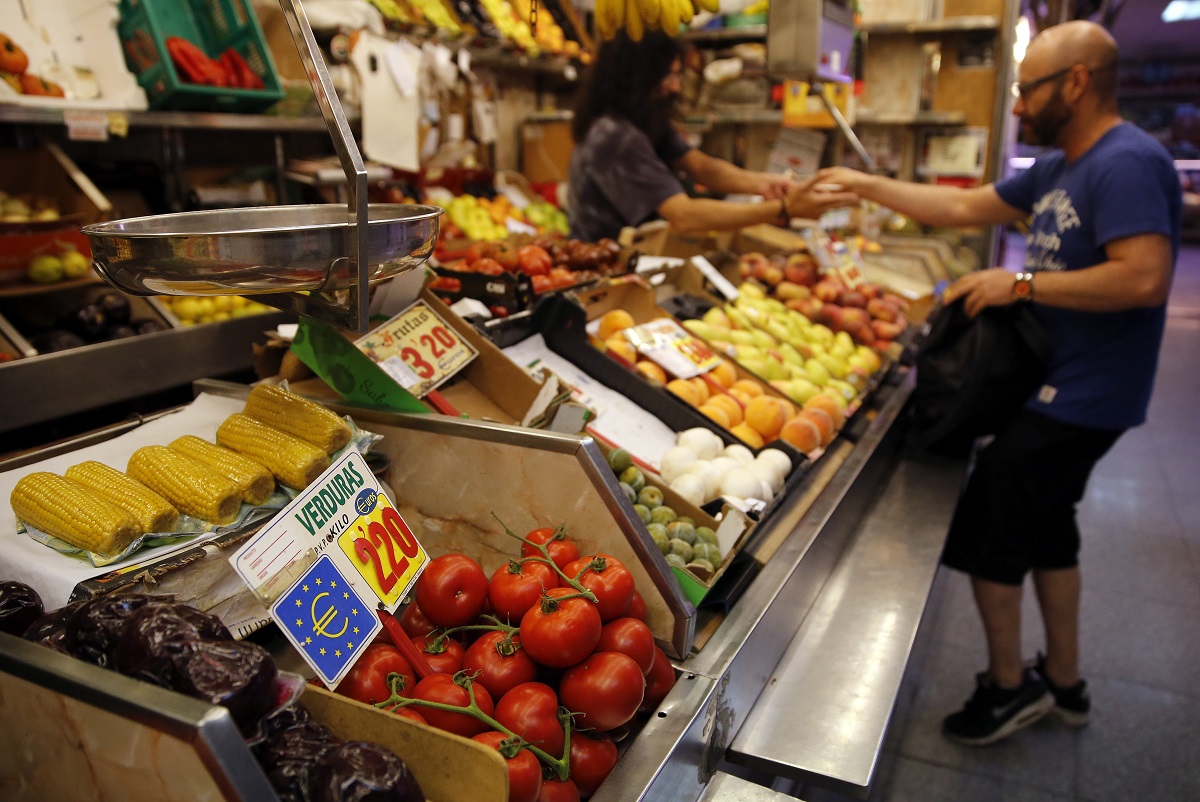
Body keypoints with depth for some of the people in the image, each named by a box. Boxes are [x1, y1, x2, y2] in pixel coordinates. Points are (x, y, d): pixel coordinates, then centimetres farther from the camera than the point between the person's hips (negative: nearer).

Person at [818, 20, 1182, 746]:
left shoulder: (1126, 164, -20)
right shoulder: (1057, 169, 10)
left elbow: (1146, 278, -29)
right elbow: (964, 207, 15)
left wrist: (1021, 285, -22)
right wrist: (866, 186, 12)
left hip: (1081, 400, -10)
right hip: (1056, 388, 10)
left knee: (988, 531, -1)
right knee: (1045, 527, 19)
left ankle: (1009, 686, 19)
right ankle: (1064, 683, 35)